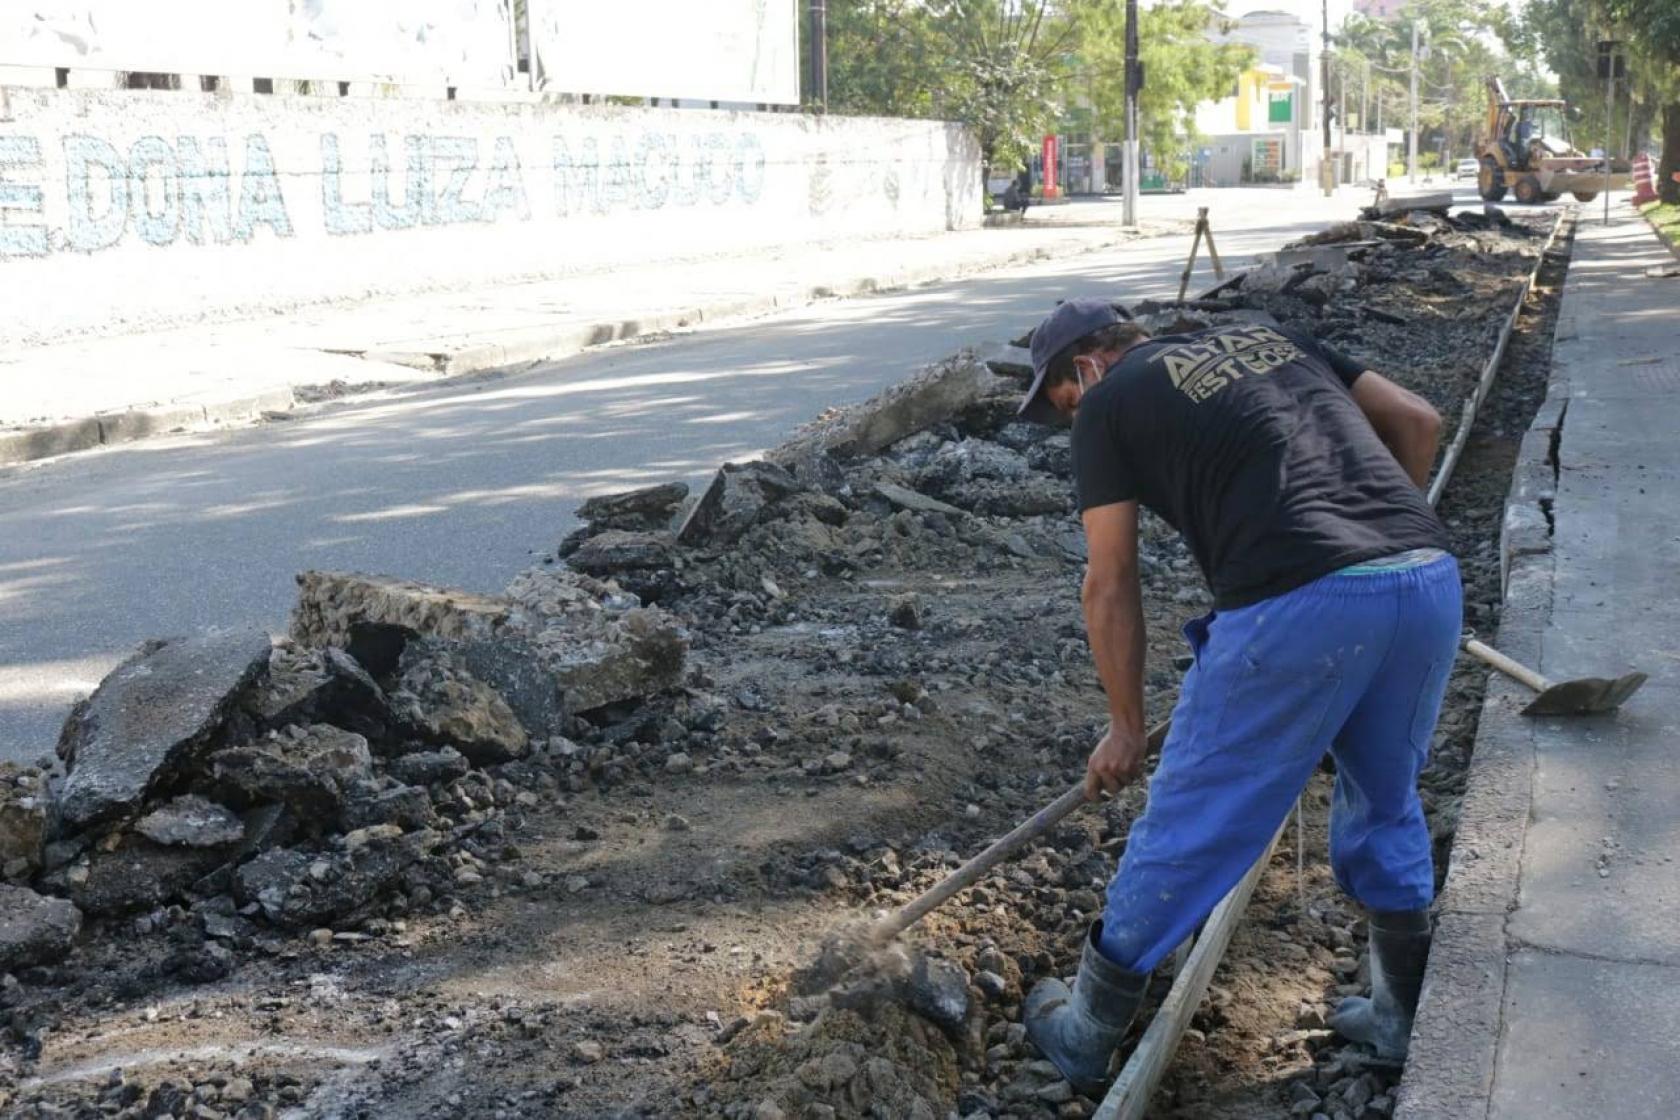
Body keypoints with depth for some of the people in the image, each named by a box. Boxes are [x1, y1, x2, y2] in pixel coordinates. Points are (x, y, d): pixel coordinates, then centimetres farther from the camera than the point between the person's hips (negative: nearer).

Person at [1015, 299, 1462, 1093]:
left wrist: (1125, 726, 19)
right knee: (1385, 797, 28)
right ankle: (1403, 1017, 38)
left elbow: (1110, 587, 10)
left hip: (1299, 607, -6)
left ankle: (1087, 1033, 25)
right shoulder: (1268, 337, 27)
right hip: (1430, 580, 6)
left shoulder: (1111, 403, 11)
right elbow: (1417, 420, 23)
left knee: (1187, 828, 8)